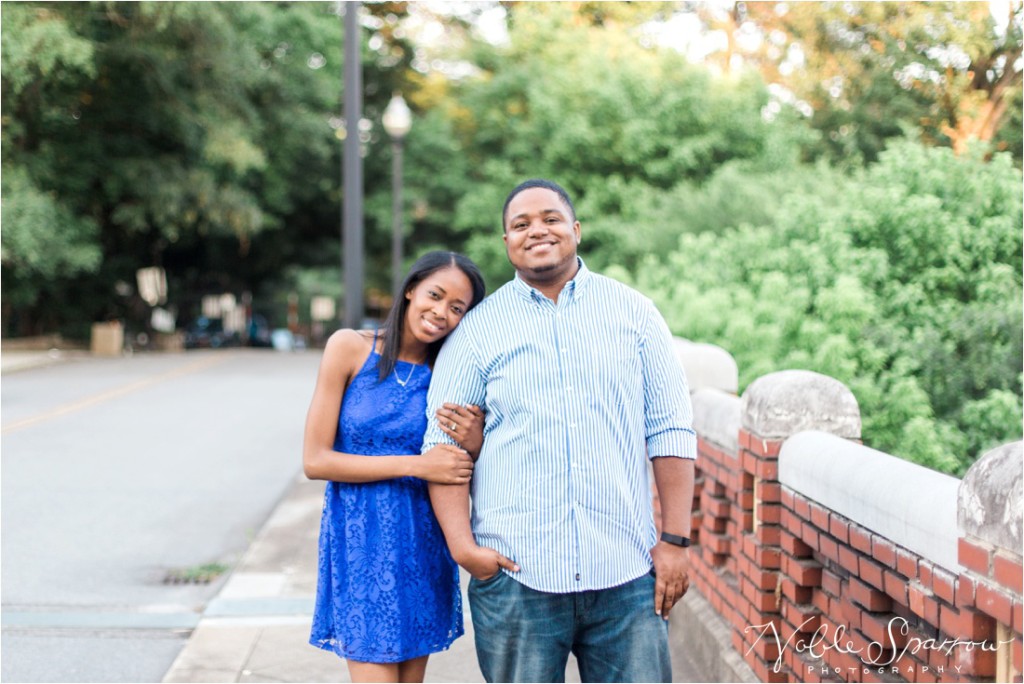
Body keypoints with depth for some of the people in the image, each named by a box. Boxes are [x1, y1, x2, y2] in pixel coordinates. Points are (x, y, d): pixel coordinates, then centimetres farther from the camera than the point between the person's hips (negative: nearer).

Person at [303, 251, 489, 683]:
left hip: (422, 543, 3)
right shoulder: (350, 348, -6)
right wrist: (415, 465, -16)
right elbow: (315, 460, -10)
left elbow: (460, 479, 8)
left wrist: (473, 446, -14)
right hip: (361, 540, -3)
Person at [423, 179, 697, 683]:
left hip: (627, 574, 1)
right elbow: (443, 445, 3)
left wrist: (675, 540, 2)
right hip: (515, 576, -1)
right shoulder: (477, 331, 6)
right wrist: (462, 546, -8)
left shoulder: (633, 313, 9)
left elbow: (670, 432, 8)